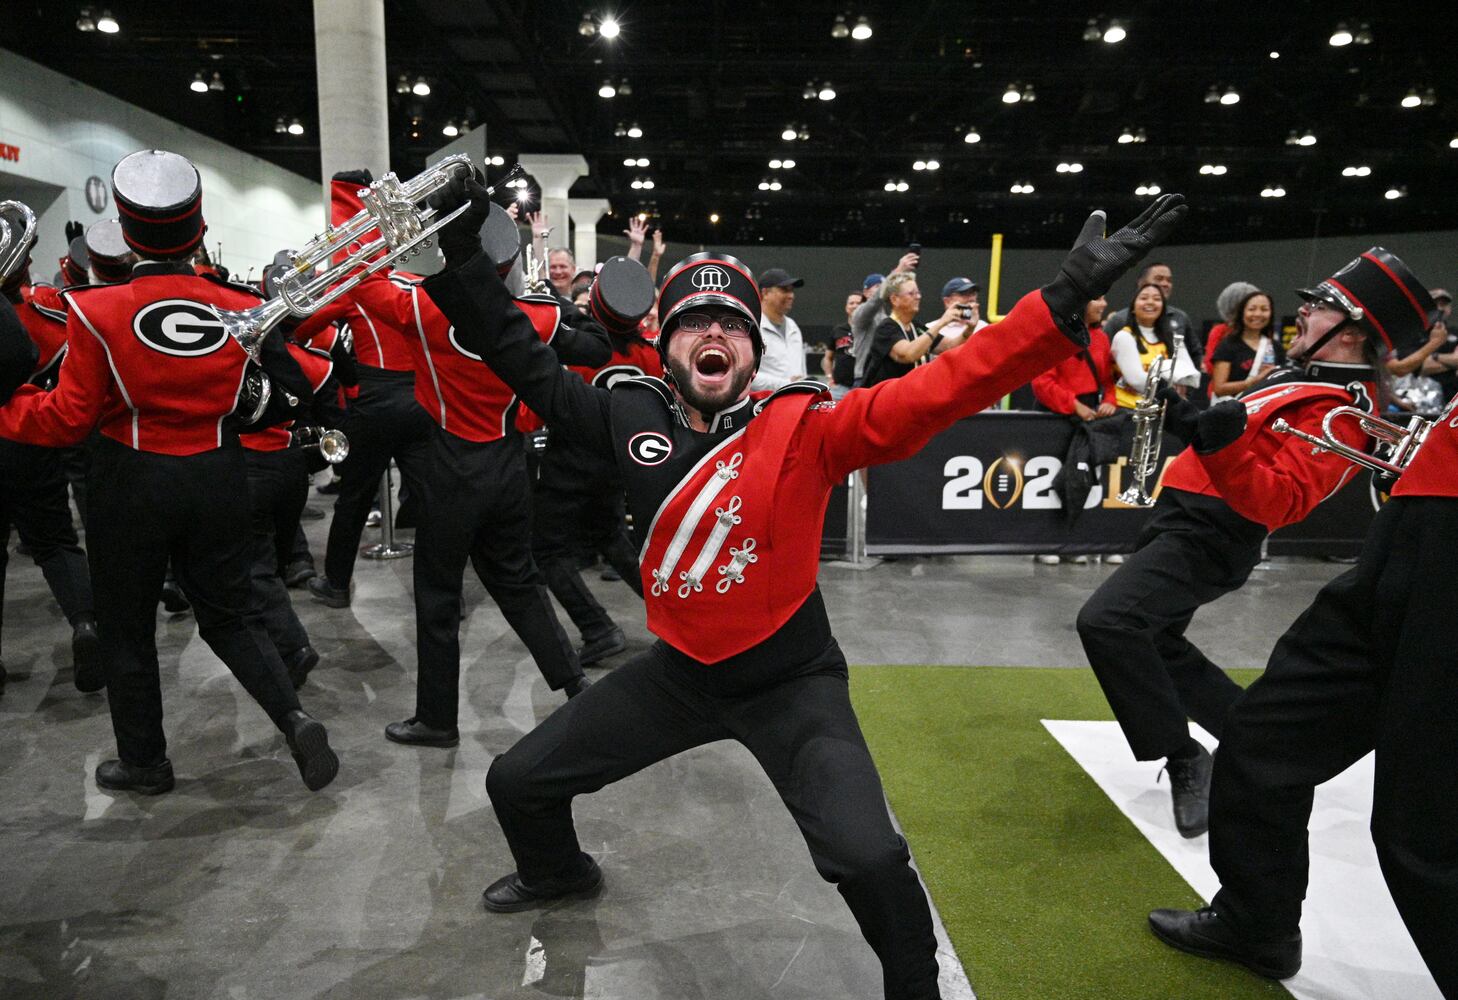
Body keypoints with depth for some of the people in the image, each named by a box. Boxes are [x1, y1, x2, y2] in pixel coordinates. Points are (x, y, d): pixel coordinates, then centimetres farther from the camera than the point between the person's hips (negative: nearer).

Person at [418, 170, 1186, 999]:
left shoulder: (803, 428, -17)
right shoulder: (634, 419, -7)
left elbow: (938, 393, -27)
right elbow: (526, 364, 0)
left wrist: (1066, 300, -35)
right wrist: (462, 256, -6)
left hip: (793, 684, -4)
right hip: (679, 673, 5)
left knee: (869, 857, -21)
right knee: (518, 781, 15)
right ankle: (560, 873, 52)